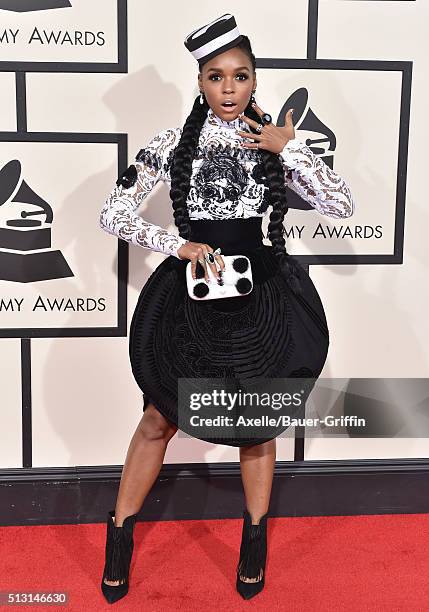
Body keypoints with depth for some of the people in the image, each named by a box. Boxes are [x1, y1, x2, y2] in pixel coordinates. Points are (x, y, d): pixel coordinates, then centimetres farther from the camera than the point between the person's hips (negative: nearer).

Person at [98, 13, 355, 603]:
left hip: (262, 296, 1)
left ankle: (255, 538, 35)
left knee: (257, 423, 13)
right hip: (191, 295, 0)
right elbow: (113, 213, -4)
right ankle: (120, 534, 30)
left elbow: (342, 205, -3)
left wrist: (289, 150, -11)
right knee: (158, 420, 9)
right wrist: (179, 246, -16)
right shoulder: (174, 142, -1)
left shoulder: (276, 142, 2)